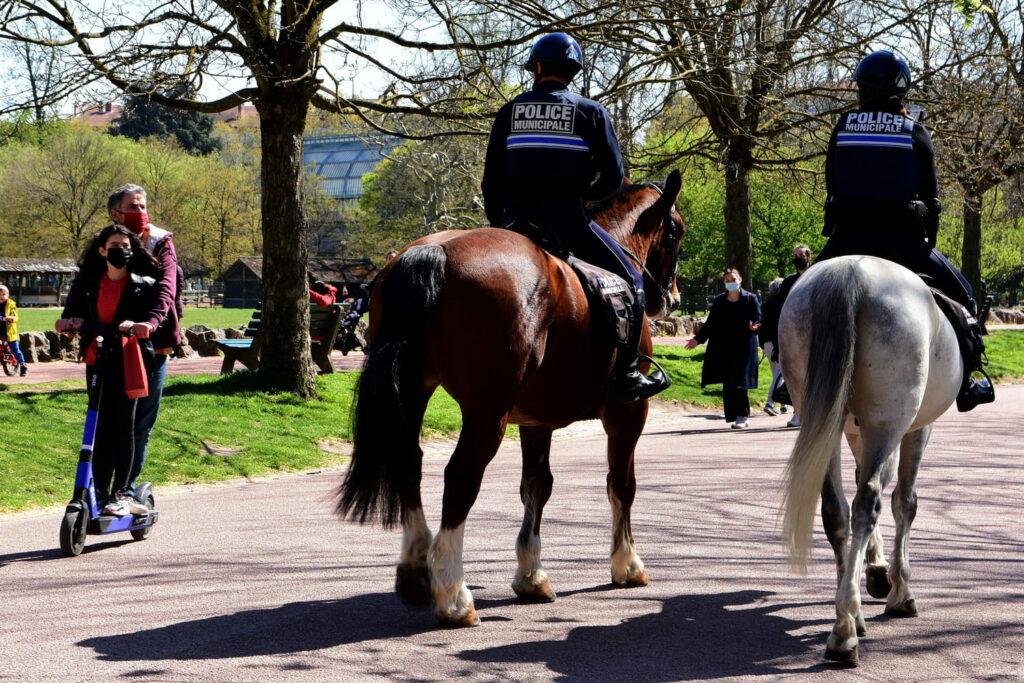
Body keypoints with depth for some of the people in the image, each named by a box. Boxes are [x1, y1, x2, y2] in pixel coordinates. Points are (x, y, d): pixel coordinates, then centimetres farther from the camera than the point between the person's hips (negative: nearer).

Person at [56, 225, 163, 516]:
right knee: (101, 426, 3)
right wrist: (70, 322, -15)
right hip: (98, 358, 3)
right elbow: (73, 314, 9)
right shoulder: (88, 282, 12)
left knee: (124, 424, -4)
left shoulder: (144, 284, 4)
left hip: (130, 359, -3)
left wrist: (146, 325, -27)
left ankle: (121, 493, 0)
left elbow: (158, 312, -5)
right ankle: (101, 491, 7)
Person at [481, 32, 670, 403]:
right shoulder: (590, 112, 4)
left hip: (517, 218, 3)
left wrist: (497, 223, 22)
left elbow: (491, 179, 10)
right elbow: (613, 177, -1)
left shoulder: (510, 112, 11)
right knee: (631, 281, 8)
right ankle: (626, 375, -1)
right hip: (567, 216, -3)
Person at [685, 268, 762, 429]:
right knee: (728, 383, 2)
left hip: (743, 348, -4)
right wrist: (698, 339, 8)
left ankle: (741, 417, -3)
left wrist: (753, 327, -23)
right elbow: (710, 324, 15)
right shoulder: (719, 301, 13)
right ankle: (733, 416, 8)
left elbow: (758, 320, -1)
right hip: (723, 349, 4)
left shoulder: (751, 299, 3)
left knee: (738, 381, -10)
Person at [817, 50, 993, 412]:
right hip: (902, 237, -1)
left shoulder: (843, 127, 6)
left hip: (847, 234, 2)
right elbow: (930, 195, 3)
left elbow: (831, 184, 9)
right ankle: (967, 380, 11)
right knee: (959, 293, 15)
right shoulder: (915, 132, 2)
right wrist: (927, 240, 14)